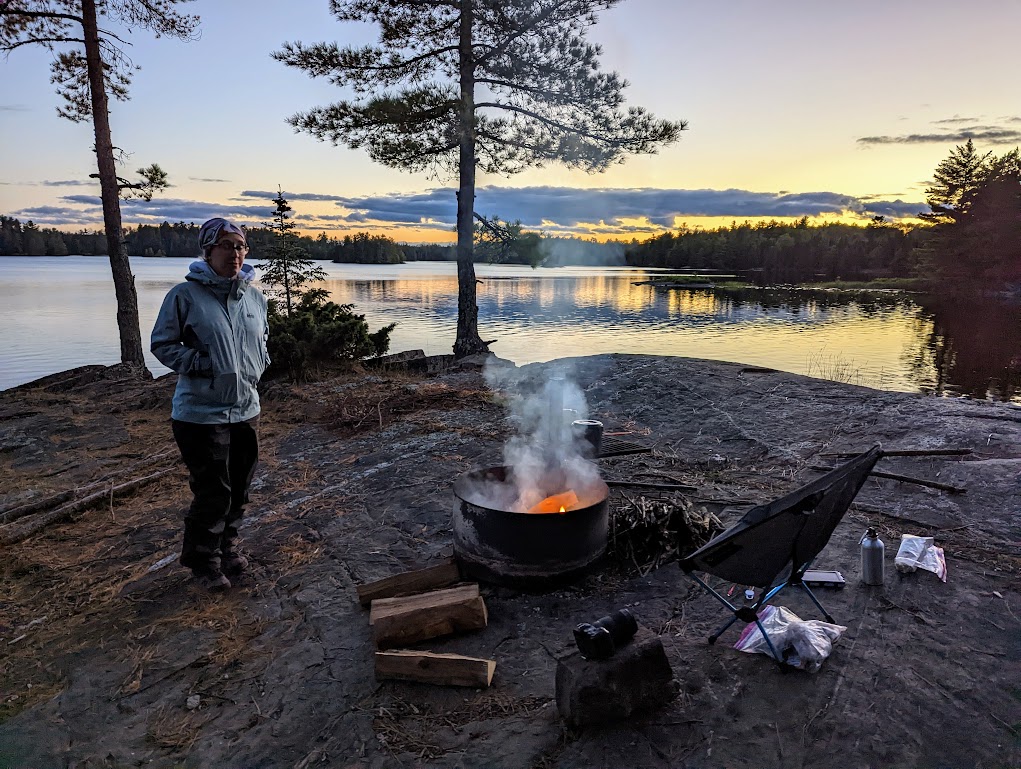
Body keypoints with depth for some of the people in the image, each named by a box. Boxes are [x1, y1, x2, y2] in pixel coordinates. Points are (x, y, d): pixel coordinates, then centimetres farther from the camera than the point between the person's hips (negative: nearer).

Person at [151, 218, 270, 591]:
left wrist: (259, 361, 4)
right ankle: (204, 561, 23)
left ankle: (227, 546, 39)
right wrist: (199, 365, -17)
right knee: (212, 493, 0)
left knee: (239, 488, 17)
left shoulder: (254, 296, 5)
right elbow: (161, 344, -4)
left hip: (246, 409, 6)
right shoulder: (185, 294, -11)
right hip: (201, 413, -6)